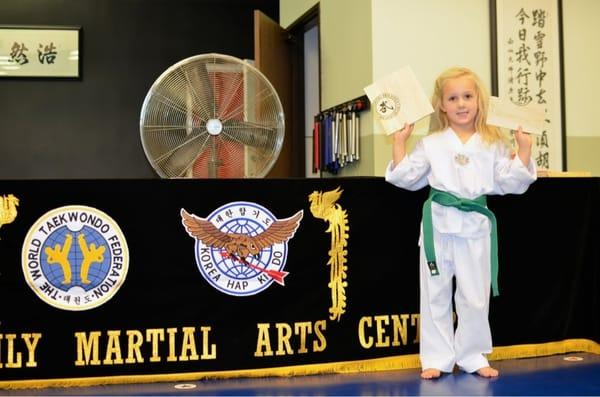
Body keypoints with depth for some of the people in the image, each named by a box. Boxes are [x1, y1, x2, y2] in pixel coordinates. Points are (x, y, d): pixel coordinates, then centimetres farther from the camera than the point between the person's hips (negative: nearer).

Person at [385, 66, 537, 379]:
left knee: (475, 296, 8)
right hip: (439, 223, 0)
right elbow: (405, 178, 4)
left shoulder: (493, 143, 4)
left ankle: (472, 356, 25)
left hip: (475, 224, 0)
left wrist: (524, 149, -8)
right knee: (435, 294, 6)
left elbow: (512, 184, 1)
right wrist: (399, 141, -2)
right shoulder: (431, 143, 3)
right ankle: (437, 358, 18)